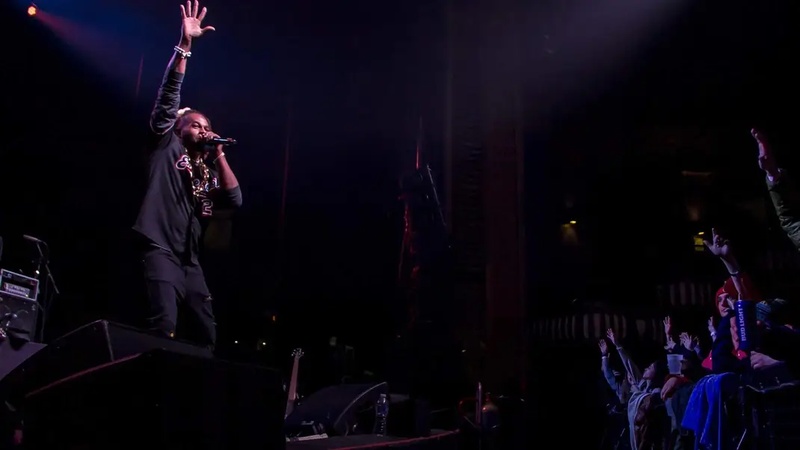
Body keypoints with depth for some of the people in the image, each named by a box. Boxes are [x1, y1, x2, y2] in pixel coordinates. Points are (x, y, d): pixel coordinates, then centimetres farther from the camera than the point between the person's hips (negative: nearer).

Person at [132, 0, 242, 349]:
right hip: (161, 250, -7)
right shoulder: (166, 145, 10)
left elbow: (235, 200, 6)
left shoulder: (205, 170, 22)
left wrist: (219, 154, 6)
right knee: (163, 327, -22)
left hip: (190, 260, 7)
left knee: (205, 334, 5)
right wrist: (185, 44, -7)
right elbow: (169, 93, 0)